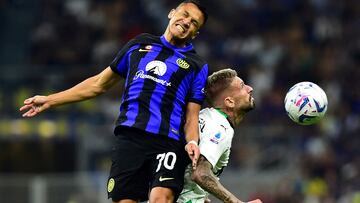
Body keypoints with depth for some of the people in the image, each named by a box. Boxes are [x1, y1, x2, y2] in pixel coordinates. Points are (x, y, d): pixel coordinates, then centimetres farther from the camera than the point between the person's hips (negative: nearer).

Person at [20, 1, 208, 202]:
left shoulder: (198, 67, 14)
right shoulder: (140, 44, 21)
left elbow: (192, 116, 11)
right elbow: (100, 83, 28)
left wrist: (192, 142, -12)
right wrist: (49, 100, 28)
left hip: (168, 142, -2)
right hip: (129, 138, 2)